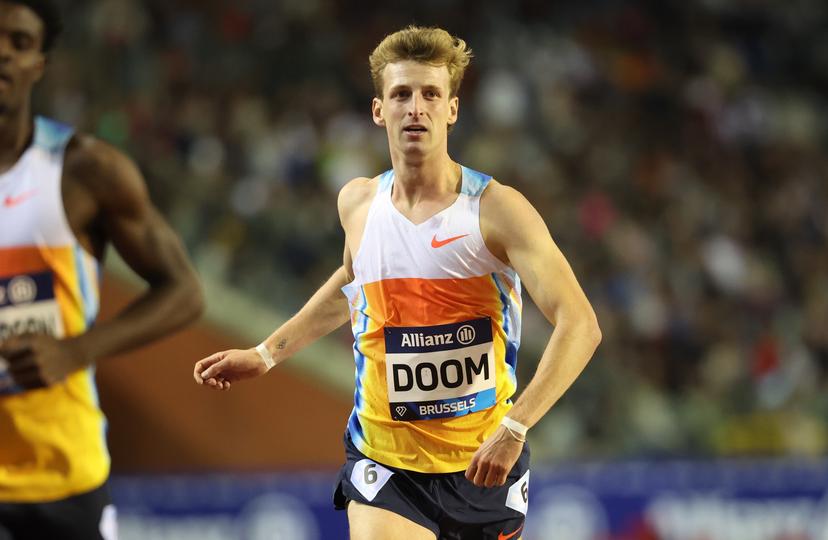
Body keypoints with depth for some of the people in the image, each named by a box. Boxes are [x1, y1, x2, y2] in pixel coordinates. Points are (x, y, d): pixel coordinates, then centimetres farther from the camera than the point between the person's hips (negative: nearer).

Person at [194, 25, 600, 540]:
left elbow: (580, 325, -20)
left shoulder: (496, 209, -12)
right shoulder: (358, 202, 2)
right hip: (384, 461, 1)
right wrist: (267, 354, 23)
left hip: (484, 464, -1)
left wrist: (514, 427, -30)